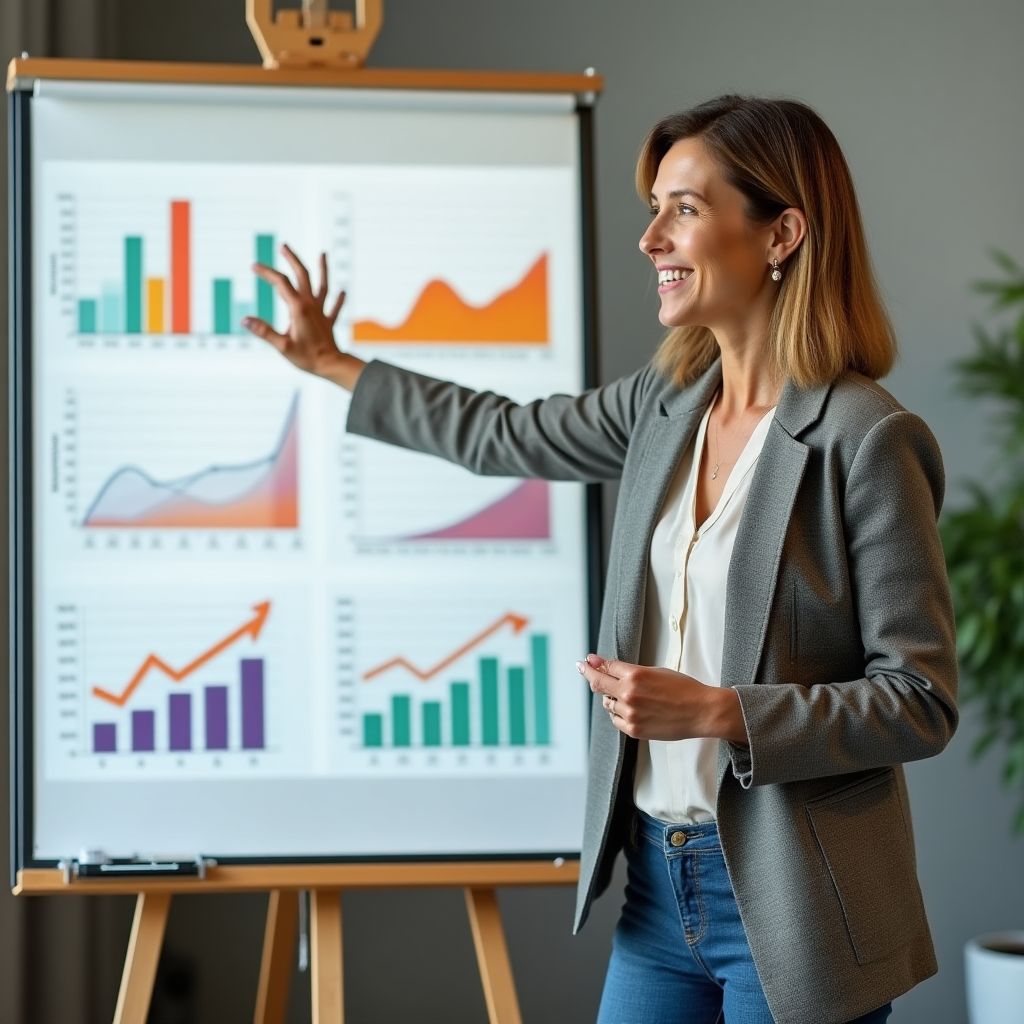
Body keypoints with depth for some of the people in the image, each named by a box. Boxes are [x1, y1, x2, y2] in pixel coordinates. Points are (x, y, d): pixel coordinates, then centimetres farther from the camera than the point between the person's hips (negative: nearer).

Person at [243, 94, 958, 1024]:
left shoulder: (867, 441, -15)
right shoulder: (667, 403, 5)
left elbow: (921, 702, -14)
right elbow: (507, 436, 22)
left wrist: (718, 713, -21)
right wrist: (333, 367, 29)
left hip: (790, 907, -6)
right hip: (660, 879, 6)